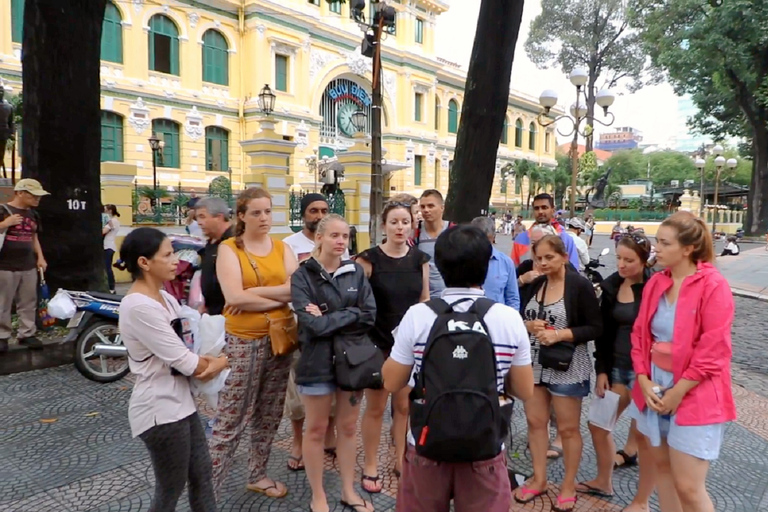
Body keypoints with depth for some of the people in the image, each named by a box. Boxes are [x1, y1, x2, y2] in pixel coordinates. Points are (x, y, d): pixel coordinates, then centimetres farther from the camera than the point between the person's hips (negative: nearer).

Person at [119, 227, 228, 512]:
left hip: (180, 402, 9)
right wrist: (216, 365, -3)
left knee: (202, 475, 16)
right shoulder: (138, 307, -22)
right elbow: (183, 361, -22)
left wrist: (205, 363, -12)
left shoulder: (166, 298, 8)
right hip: (160, 410, -9)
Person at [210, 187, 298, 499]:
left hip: (279, 338, 5)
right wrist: (279, 297, -13)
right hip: (243, 341, -5)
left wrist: (256, 292, -17)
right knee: (231, 420, -3)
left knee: (269, 415, 16)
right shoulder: (229, 248, -5)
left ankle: (258, 475, 34)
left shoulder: (282, 248, 7)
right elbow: (234, 297, -18)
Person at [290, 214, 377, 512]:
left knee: (348, 427, 15)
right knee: (317, 429, 10)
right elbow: (312, 324, -19)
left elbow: (370, 317, -6)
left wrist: (328, 319, -14)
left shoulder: (356, 271, 3)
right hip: (318, 361, -3)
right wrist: (351, 314, -12)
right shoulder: (303, 276, -8)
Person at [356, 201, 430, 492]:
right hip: (378, 344, -3)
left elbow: (424, 301, 8)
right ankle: (370, 467, 23)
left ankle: (402, 461, 31)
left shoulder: (420, 259, 1)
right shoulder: (369, 259, -10)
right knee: (375, 407, 7)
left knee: (405, 406, 14)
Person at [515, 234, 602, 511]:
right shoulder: (534, 285, 7)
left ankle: (569, 485, 27)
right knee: (535, 421, 12)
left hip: (567, 366, -5)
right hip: (535, 363, 5)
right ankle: (539, 479, 29)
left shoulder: (580, 285, -10)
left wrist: (560, 334, -21)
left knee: (568, 428, 8)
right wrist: (529, 326, -9)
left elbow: (595, 328, -11)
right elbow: (520, 319, 13)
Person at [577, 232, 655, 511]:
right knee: (598, 424, 13)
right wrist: (602, 370, 5)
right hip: (617, 368, 6)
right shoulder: (611, 286, 3)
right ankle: (604, 481, 36)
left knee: (644, 435, 7)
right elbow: (604, 333, 8)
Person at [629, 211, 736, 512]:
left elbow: (712, 350, -17)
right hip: (655, 388, 6)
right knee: (661, 465, 17)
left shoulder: (713, 285, -14)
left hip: (694, 395, -6)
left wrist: (677, 392, -14)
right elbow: (640, 334, 7)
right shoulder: (655, 283, 4)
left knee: (688, 486, -2)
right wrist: (644, 381, -4)